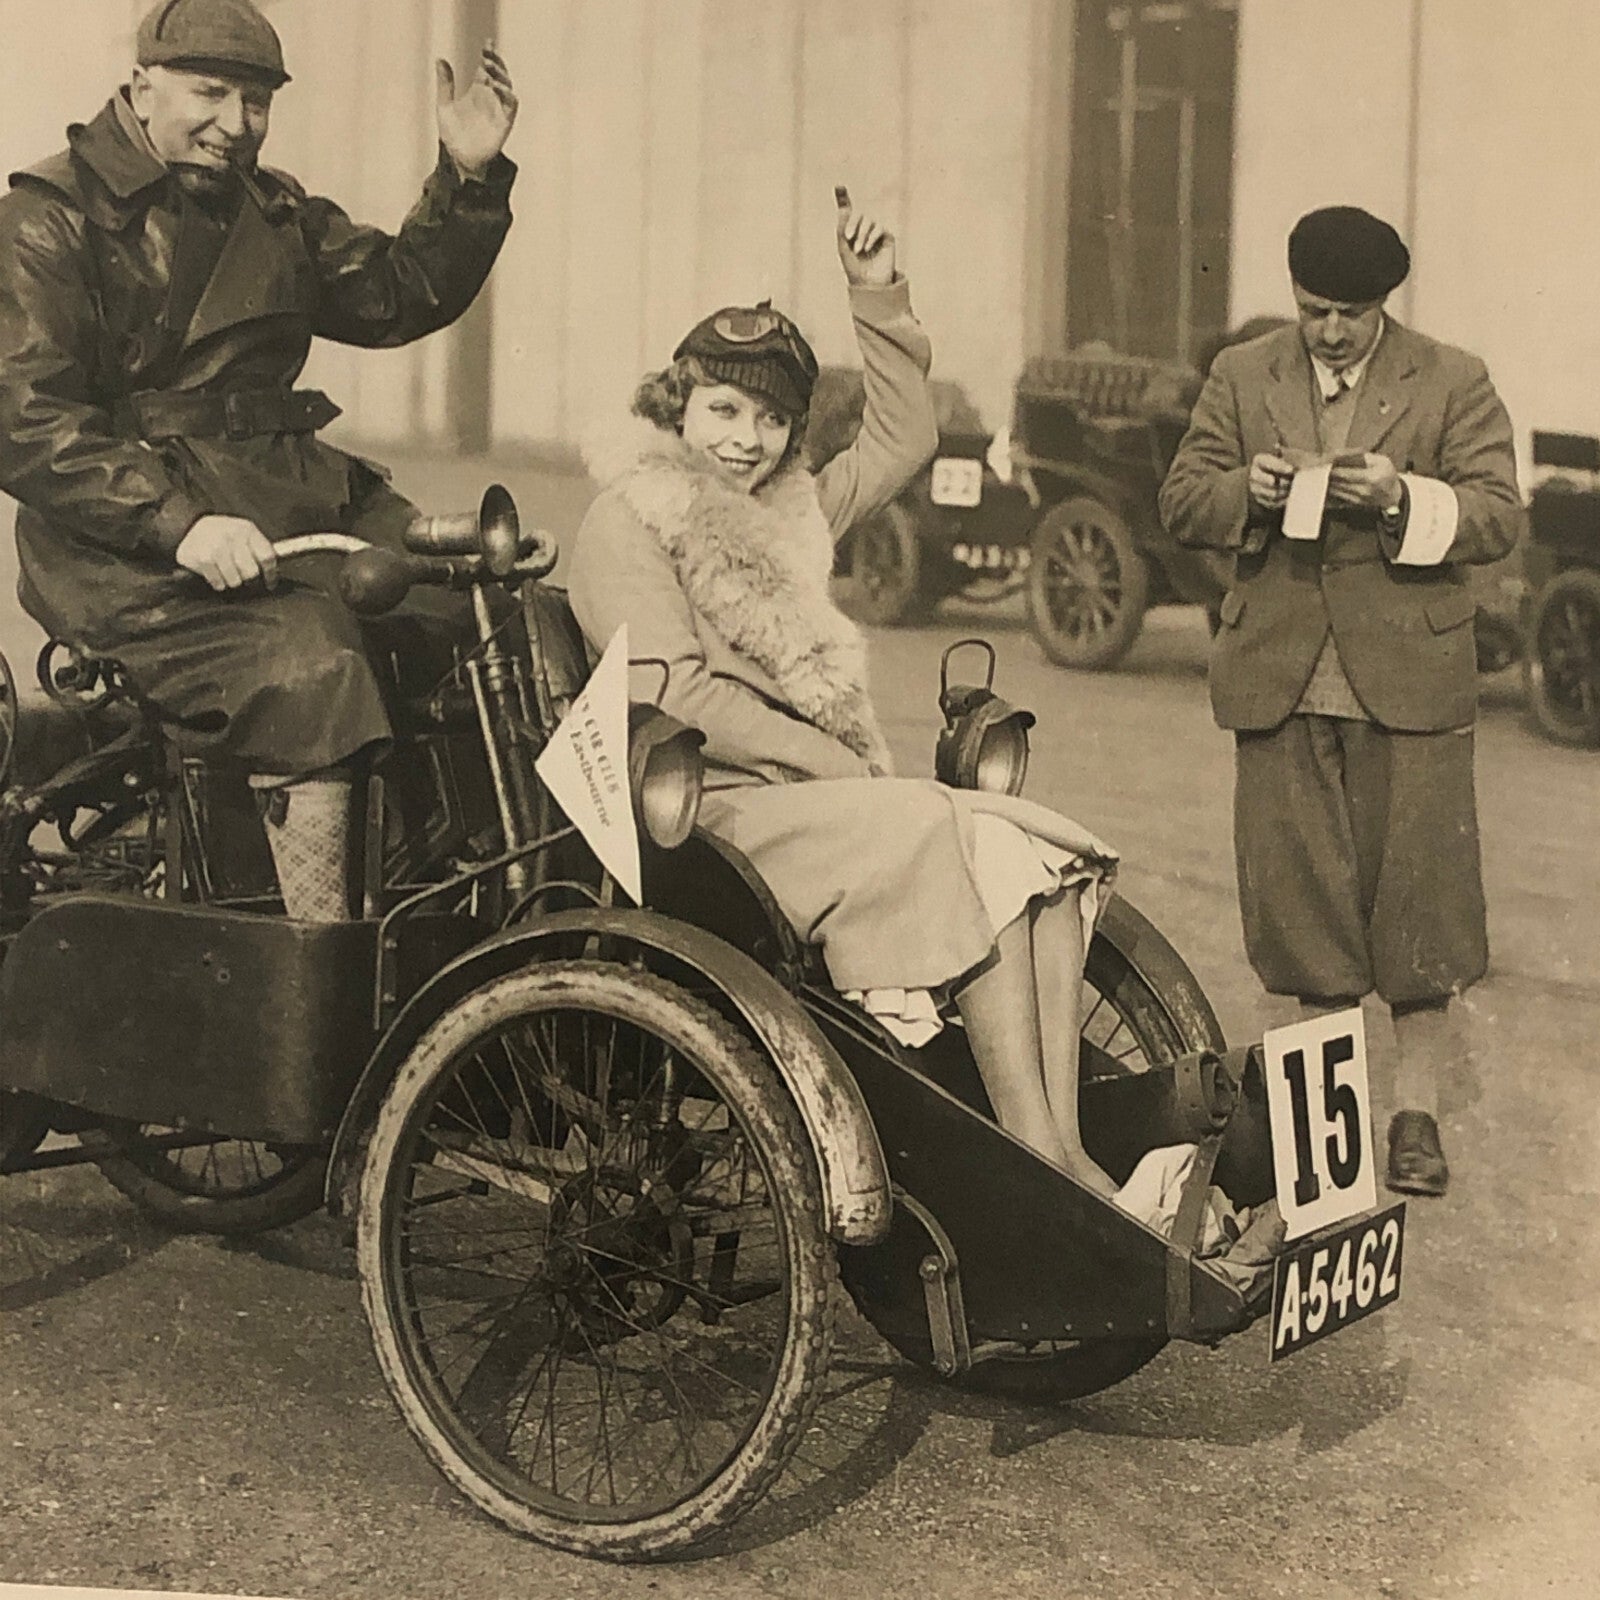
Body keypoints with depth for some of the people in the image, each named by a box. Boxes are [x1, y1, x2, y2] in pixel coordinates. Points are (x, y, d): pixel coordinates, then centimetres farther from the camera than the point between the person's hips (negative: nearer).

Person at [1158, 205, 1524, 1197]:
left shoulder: (1453, 383, 3)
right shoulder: (1242, 378, 11)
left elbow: (1501, 516, -3)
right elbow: (1182, 501, 8)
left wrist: (1405, 498, -20)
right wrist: (1245, 492, -13)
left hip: (1407, 680, -2)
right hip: (1281, 681, 3)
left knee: (1415, 891, -1)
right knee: (1300, 891, 7)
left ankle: (1417, 1111, 9)